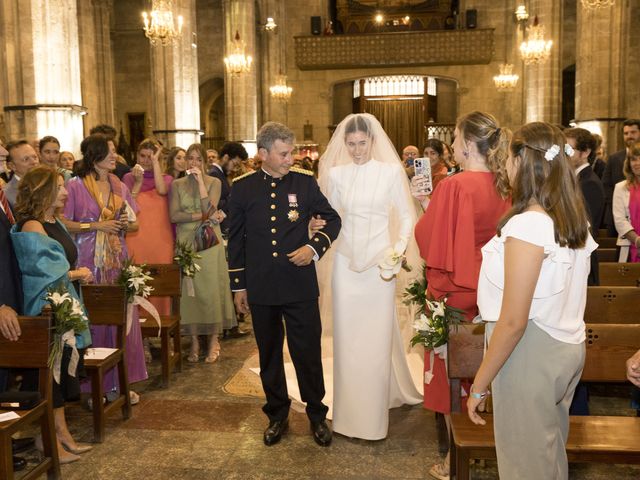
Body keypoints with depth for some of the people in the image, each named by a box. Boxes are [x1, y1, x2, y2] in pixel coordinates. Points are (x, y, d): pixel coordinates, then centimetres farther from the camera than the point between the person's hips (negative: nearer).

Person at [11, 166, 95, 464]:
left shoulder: (55, 223, 10)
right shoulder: (31, 227, -17)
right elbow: (41, 273, -21)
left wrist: (77, 273, 0)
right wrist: (76, 274, -9)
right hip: (46, 310, -9)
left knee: (62, 371, 15)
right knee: (51, 373, 1)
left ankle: (63, 435, 27)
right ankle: (52, 442, 14)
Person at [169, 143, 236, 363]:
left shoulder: (214, 182, 4)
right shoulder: (177, 184, 8)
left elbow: (209, 209, -12)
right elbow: (174, 215, -3)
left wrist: (200, 181, -11)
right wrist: (201, 216, -13)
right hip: (186, 242, 2)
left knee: (210, 287, -1)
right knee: (188, 289, 2)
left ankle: (213, 340, 8)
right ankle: (194, 340, 11)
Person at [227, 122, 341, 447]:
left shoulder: (305, 182, -2)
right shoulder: (242, 187, 1)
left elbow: (333, 219, 8)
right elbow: (236, 239, 7)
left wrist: (314, 247, -10)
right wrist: (238, 286, 7)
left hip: (300, 286, -1)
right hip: (261, 289, 1)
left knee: (308, 353, 6)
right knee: (269, 356, 15)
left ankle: (317, 415, 26)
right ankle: (277, 415, 33)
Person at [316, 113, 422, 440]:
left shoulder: (391, 171, -3)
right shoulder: (335, 174, 5)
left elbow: (407, 215, 1)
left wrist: (400, 247, -14)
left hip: (380, 262, -2)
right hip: (346, 261, 3)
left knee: (377, 336, 3)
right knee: (346, 336, 6)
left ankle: (374, 415, 19)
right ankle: (350, 408, 23)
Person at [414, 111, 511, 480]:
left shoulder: (454, 187, -22)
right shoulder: (503, 186, -1)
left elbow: (430, 242, -16)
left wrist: (428, 207, -1)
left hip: (455, 294, -6)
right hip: (488, 293, 6)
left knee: (452, 371, 9)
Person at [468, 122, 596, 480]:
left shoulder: (527, 225, -23)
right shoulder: (575, 218, 3)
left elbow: (513, 322, -24)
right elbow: (565, 294, 10)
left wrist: (479, 386, -16)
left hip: (531, 354, -8)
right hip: (567, 347, 8)